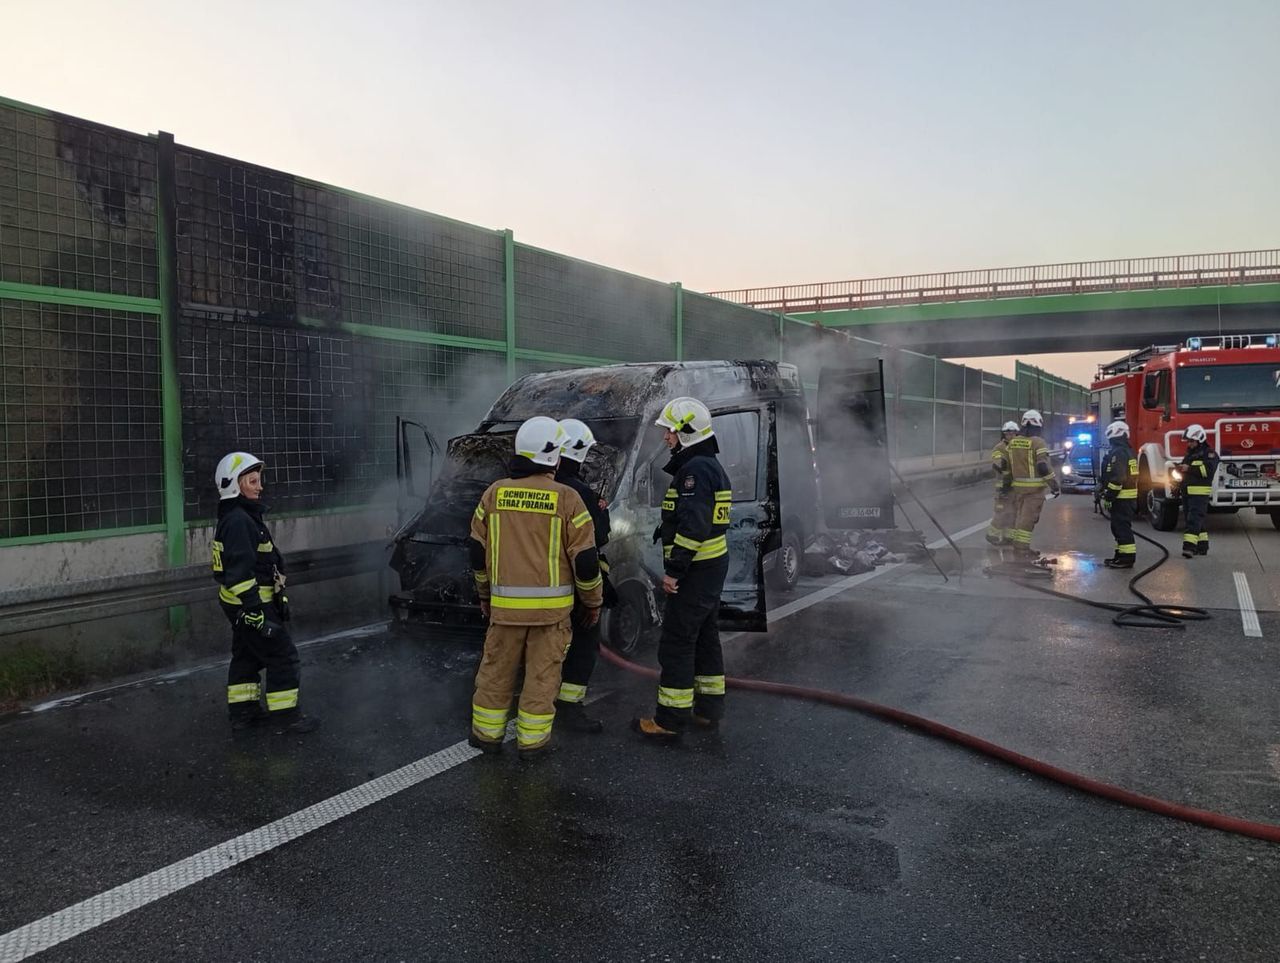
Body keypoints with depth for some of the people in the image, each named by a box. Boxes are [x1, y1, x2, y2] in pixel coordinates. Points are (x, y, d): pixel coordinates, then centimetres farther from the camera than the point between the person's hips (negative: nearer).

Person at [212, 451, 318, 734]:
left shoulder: (240, 517, 14)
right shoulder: (238, 521, -20)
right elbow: (239, 573, -26)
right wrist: (257, 613, -27)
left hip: (243, 606, 11)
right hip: (251, 605, -11)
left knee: (247, 657, 18)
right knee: (283, 656, -3)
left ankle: (243, 713, 27)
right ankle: (285, 715, 4)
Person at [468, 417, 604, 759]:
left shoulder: (495, 492, 0)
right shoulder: (567, 499, -9)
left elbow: (478, 551, 7)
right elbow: (585, 559, -8)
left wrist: (484, 594, 21)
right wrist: (593, 601, 6)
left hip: (506, 602, 2)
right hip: (551, 604, -2)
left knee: (497, 668, 16)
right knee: (542, 673, 9)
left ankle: (487, 733, 25)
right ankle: (531, 741, 15)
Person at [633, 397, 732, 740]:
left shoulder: (695, 469, -17)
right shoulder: (712, 467, 17)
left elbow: (693, 525, -26)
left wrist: (673, 568, -22)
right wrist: (679, 566, 20)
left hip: (695, 571, -11)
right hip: (713, 566, 11)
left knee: (676, 643, -5)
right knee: (705, 637, 17)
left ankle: (672, 718, 1)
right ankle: (709, 709, 26)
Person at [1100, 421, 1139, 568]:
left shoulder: (1117, 453, -18)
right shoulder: (1129, 451, 16)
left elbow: (1117, 478, -23)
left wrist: (1109, 497, -20)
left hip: (1121, 497, -11)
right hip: (1131, 496, 11)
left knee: (1121, 527, -8)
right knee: (1119, 527, 17)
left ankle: (1127, 558, -7)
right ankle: (1121, 555, 23)